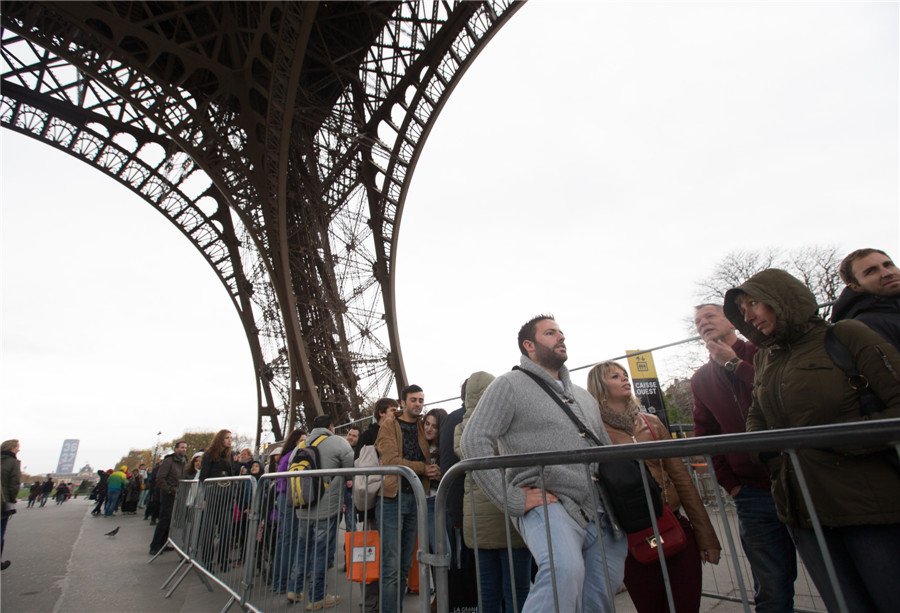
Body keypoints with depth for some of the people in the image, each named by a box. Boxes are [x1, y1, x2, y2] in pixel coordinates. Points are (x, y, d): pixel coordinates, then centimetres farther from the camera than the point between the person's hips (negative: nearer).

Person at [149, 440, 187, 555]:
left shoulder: (185, 462, 12)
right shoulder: (168, 461, -10)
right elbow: (160, 478, -14)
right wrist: (169, 490, -16)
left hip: (178, 495, 7)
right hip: (168, 495, -7)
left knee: (171, 520, 9)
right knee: (164, 519, -6)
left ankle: (162, 544, 19)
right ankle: (155, 546, 4)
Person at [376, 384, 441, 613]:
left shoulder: (423, 426, 13)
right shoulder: (389, 425, -1)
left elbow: (429, 459, 17)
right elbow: (391, 460, -13)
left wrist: (433, 471, -5)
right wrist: (423, 468, -12)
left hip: (414, 498, 5)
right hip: (392, 498, -5)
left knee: (405, 565, 13)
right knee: (391, 566, -4)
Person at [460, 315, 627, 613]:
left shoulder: (584, 397, 22)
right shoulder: (510, 384, -1)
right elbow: (474, 440, -11)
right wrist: (513, 500, -15)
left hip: (603, 517, 7)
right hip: (548, 506, -7)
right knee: (566, 570, -34)